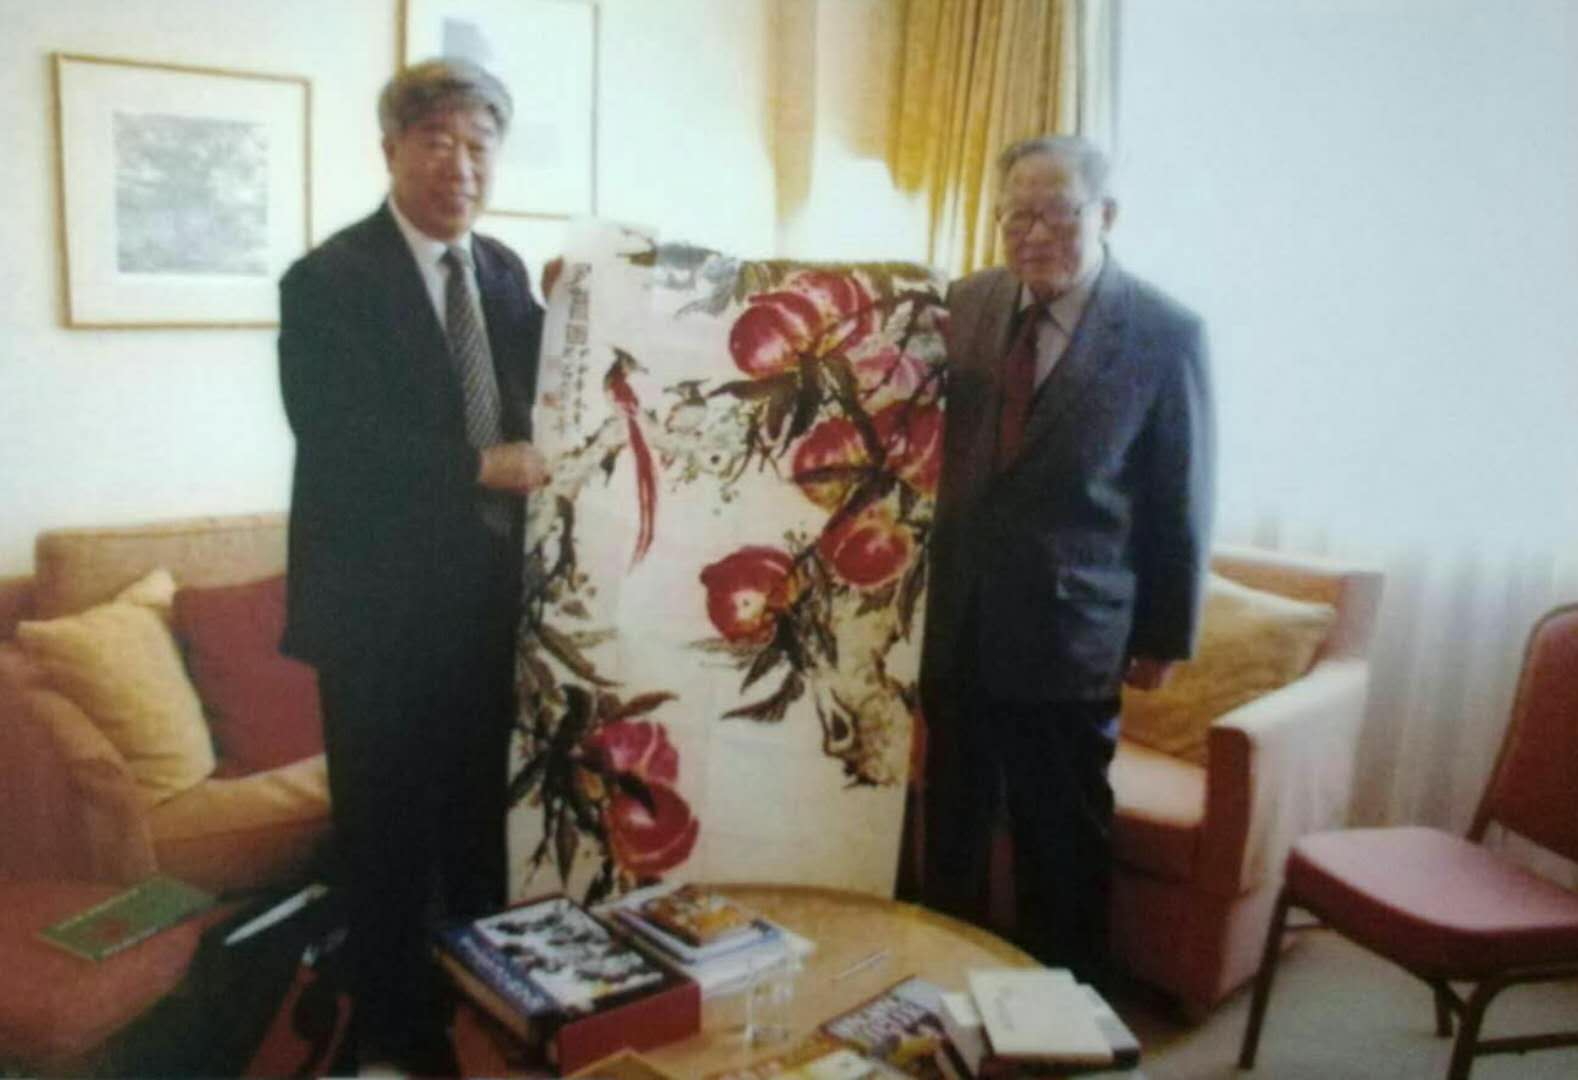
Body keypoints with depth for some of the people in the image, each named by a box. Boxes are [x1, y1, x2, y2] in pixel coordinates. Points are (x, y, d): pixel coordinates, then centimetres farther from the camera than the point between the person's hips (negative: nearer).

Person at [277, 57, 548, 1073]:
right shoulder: (328, 279, -12)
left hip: (486, 591, 6)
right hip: (381, 602, -6)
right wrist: (481, 468, -25)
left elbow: (532, 398, 10)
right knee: (388, 829, 10)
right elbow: (337, 442, -22)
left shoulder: (504, 269, 8)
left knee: (480, 813, 19)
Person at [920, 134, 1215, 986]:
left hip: (1068, 635, -4)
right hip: (957, 626, 5)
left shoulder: (1164, 333, -10)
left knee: (1064, 843, 13)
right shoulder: (970, 302, 3)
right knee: (952, 829, 19)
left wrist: (1164, 634, -2)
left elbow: (1182, 497, -5)